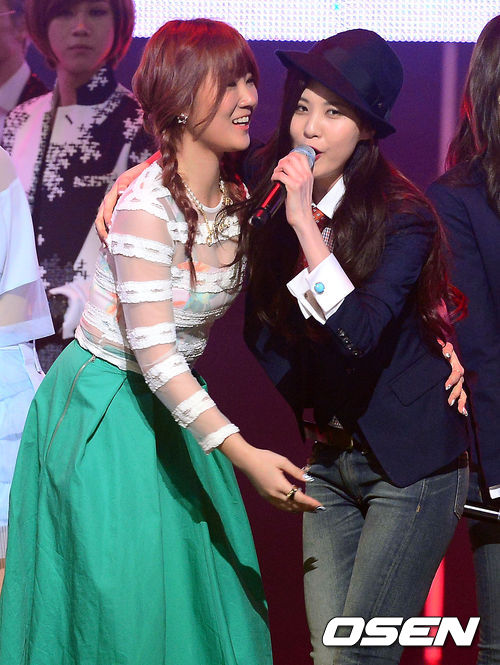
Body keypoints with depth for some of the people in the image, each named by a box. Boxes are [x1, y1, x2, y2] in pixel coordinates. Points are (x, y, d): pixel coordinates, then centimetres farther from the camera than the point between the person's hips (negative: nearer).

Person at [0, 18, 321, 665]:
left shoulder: (238, 198, 0)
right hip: (103, 405, -7)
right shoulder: (147, 205, -23)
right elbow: (153, 354, -27)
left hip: (174, 402, 7)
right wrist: (242, 454, -32)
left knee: (201, 583, 9)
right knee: (124, 603, -2)